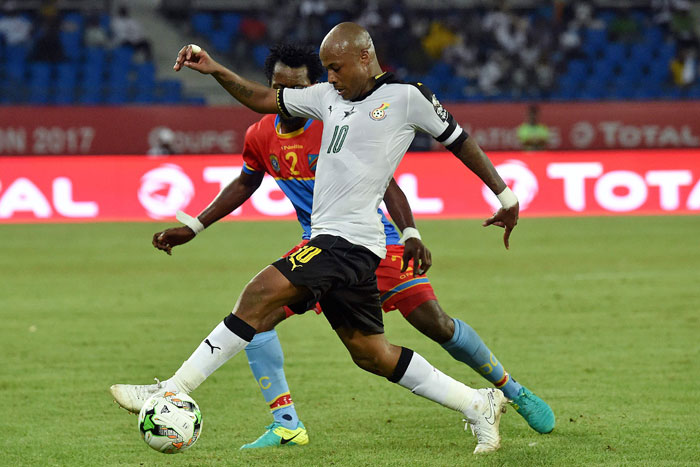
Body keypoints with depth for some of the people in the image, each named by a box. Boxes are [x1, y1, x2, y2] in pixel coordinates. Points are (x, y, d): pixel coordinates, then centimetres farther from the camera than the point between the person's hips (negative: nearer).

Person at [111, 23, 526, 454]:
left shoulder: (406, 97, -1)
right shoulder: (328, 96, 19)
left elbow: (460, 141, 8)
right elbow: (264, 100, 24)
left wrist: (506, 196, 13)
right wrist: (216, 71, 10)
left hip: (351, 239, -9)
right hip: (330, 238, 9)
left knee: (261, 294, -18)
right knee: (370, 352, 11)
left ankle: (174, 391, -18)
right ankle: (478, 405, 19)